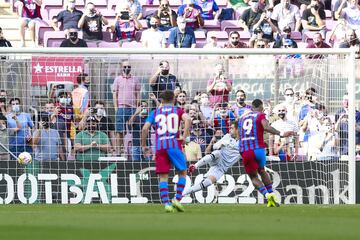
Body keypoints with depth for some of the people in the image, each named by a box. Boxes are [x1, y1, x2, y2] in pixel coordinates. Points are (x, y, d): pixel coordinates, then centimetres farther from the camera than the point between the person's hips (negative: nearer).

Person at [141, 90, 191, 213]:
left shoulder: (155, 113, 14)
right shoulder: (177, 111, 10)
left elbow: (145, 129, 3)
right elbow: (187, 119, -12)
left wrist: (143, 145, 12)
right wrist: (184, 136, -9)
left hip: (160, 147, 1)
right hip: (174, 145, -1)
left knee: (163, 177, 4)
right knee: (182, 172, 14)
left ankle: (166, 203, -8)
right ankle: (177, 199, 1)